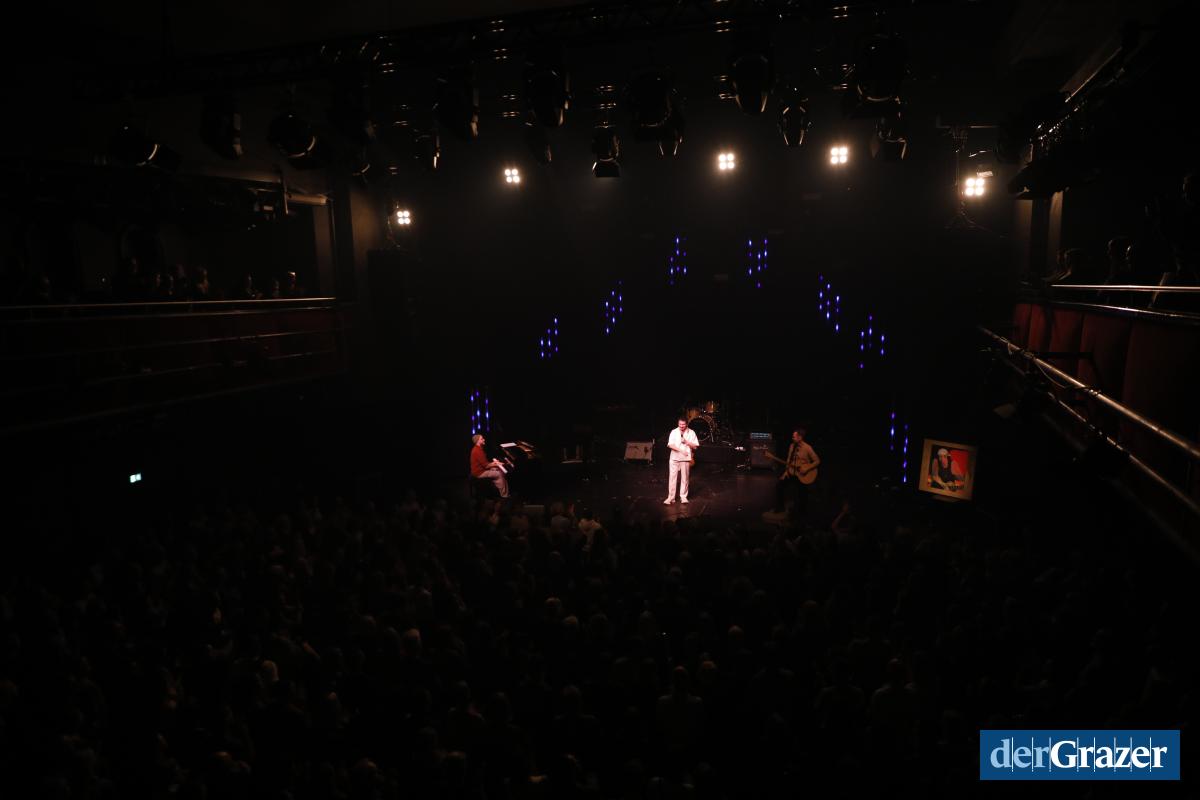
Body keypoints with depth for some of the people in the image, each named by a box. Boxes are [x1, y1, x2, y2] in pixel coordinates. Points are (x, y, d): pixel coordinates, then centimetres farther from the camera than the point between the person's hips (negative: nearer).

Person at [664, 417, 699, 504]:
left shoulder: (691, 433, 1)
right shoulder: (674, 432, -1)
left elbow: (695, 446, -1)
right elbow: (670, 445, -9)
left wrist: (686, 442, -15)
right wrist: (681, 450, -18)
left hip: (685, 459, 0)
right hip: (674, 458, 0)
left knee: (684, 478, 6)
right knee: (672, 478, -1)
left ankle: (683, 497, 17)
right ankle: (670, 497, 4)